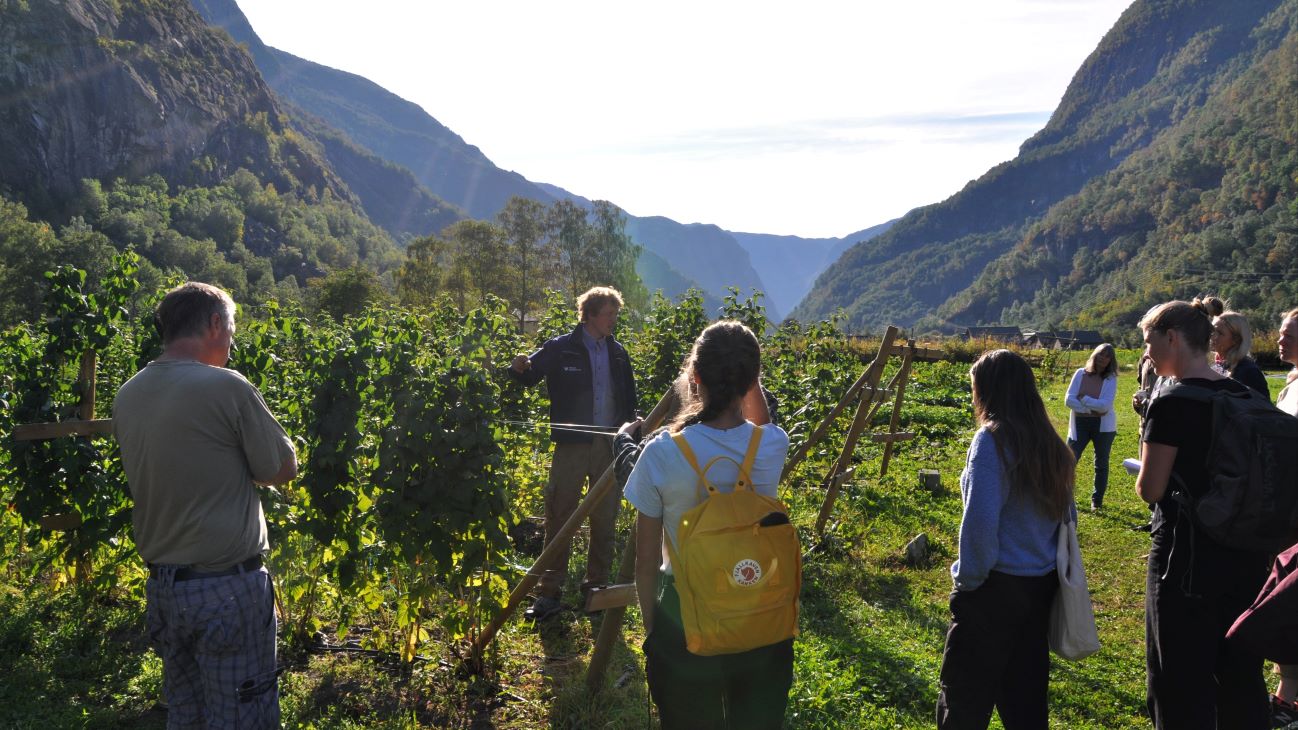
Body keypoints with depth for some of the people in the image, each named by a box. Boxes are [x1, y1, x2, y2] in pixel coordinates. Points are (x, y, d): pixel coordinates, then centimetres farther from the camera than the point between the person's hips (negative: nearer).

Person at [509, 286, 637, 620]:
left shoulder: (618, 353, 11)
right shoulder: (561, 348, -3)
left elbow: (628, 399, 17)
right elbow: (530, 375, -3)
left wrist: (632, 423, 0)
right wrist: (519, 368, -25)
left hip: (609, 445, 4)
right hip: (572, 445, -4)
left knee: (605, 519, 10)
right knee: (559, 518, -3)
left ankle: (596, 586, 23)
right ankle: (549, 592, 3)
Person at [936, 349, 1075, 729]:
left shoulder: (992, 438, -16)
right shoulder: (1049, 442, 5)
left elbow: (980, 522, -22)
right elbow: (1067, 513, 12)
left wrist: (968, 576, -10)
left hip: (997, 585, -7)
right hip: (1042, 584, 7)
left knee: (964, 696, 6)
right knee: (1026, 690, 17)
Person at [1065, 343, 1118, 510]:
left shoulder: (1111, 379, -6)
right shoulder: (1080, 374, -2)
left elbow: (1105, 405, -18)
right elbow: (1069, 400, -11)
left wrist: (1084, 399, -13)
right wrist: (1092, 408, -17)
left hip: (1103, 426, -1)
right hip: (1079, 424, 1)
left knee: (1101, 464, 11)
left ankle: (1097, 501, 24)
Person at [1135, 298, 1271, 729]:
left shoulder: (1171, 405, -16)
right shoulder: (1245, 396, 5)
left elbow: (1150, 489, -15)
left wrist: (1145, 469, 5)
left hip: (1187, 559, -7)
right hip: (1247, 558, 7)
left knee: (1181, 682, 6)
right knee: (1241, 677, 18)